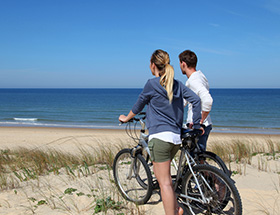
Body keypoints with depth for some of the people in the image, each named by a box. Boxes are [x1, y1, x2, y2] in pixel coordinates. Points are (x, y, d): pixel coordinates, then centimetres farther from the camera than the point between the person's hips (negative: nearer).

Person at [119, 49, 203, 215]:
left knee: (164, 182, -2)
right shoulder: (177, 84, 12)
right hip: (177, 138, 7)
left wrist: (126, 118, 23)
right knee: (164, 176, 24)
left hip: (160, 136, -7)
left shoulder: (152, 84, -5)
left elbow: (139, 105, 6)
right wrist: (196, 125, 8)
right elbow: (196, 100, 4)